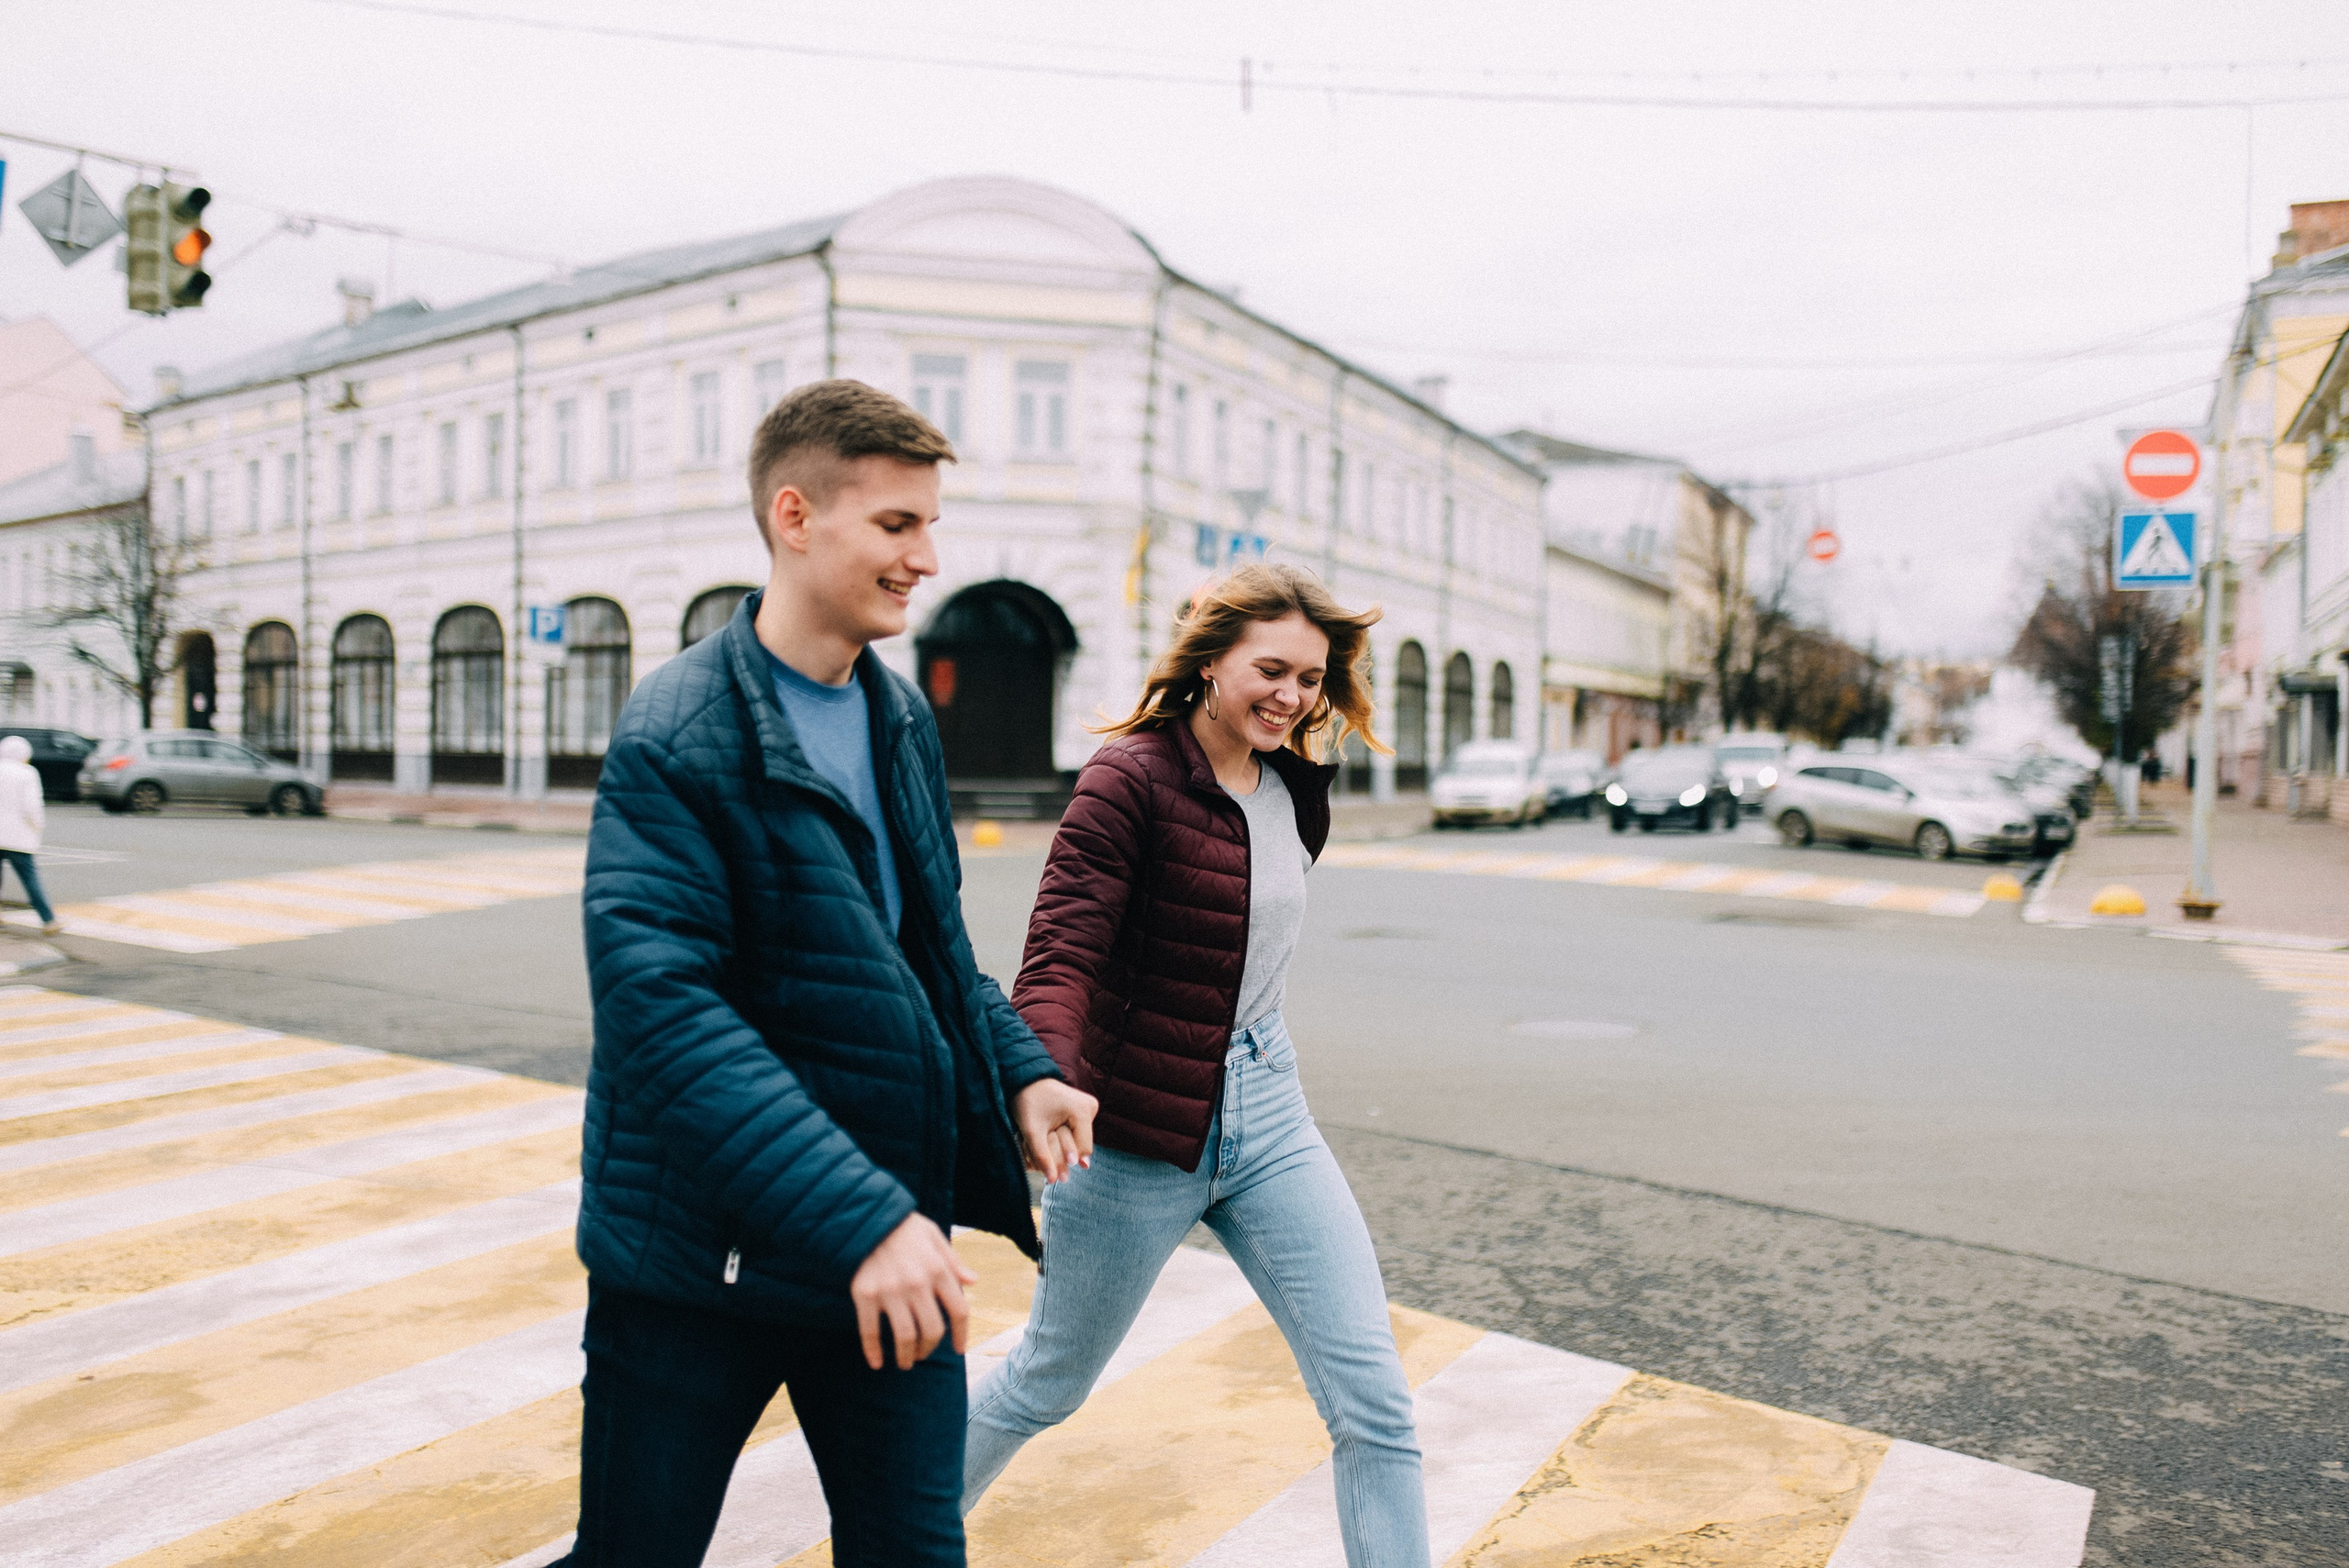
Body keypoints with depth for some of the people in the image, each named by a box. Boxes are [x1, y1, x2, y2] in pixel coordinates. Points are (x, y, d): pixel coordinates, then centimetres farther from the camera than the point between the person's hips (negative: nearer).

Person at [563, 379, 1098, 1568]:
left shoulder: (904, 719, 6)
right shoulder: (678, 736, -17)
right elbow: (661, 1007, -26)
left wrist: (1018, 1070, 0)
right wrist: (859, 1216, -31)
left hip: (891, 1246, 6)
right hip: (701, 1250, -5)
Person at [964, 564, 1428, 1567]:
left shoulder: (1292, 786, 5)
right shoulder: (1132, 775, -16)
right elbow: (1061, 957, -24)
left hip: (1267, 1112, 6)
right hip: (1138, 1132, -5)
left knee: (1374, 1401, 2)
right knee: (1046, 1386, 16)